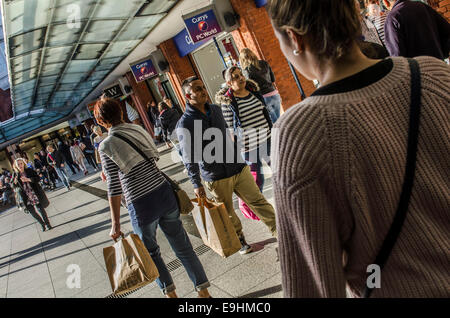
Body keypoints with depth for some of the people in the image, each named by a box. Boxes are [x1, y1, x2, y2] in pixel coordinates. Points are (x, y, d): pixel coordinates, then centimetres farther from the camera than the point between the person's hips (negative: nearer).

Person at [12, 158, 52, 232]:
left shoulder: (29, 171, -2)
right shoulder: (15, 174, 4)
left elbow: (37, 178, -9)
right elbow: (13, 186, 9)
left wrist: (28, 179, -24)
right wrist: (15, 182, -14)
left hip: (35, 194, -2)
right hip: (26, 196, 3)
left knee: (40, 209, -6)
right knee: (32, 212, 4)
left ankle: (47, 224, 8)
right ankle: (42, 224, 23)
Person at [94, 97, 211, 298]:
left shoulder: (106, 146, -9)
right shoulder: (138, 129, 6)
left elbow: (114, 187, -12)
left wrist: (116, 224, -8)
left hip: (142, 206, -4)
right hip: (165, 194, 5)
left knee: (151, 252, 21)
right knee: (182, 246, 15)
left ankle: (169, 291, 30)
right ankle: (203, 290, 24)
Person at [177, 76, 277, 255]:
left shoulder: (215, 109, 6)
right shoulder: (185, 123, -13)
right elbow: (189, 157, -13)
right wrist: (196, 184, -14)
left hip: (238, 168, 4)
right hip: (216, 178, -4)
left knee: (258, 201, 7)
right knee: (228, 214, 12)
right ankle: (240, 240, 33)